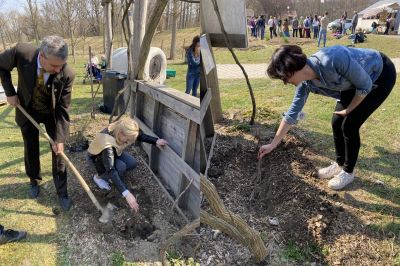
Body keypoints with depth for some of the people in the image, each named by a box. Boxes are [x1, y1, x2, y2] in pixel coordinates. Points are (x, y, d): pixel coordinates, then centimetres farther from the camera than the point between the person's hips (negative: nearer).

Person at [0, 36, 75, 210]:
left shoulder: (67, 74, -32)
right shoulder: (21, 52, -31)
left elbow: (63, 108, -22)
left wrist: (60, 138, -23)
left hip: (52, 113, -1)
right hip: (27, 110, 1)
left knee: (58, 150, 1)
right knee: (31, 149, 14)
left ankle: (61, 191, 15)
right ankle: (34, 181, 39)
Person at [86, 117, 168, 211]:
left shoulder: (120, 129, -27)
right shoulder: (107, 143, -44)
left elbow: (139, 135, -10)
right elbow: (111, 170, -49)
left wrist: (156, 141, -25)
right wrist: (126, 194, -56)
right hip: (95, 157, -6)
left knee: (132, 164, -13)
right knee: (120, 167, -30)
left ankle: (106, 174, 10)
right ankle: (98, 176, -3)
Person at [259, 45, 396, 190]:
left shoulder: (332, 59, -39)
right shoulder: (306, 83, -16)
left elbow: (365, 85, -25)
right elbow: (292, 113, -6)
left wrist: (348, 110, -11)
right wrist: (273, 144, -4)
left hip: (381, 75, -6)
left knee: (349, 125, -9)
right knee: (337, 122, 2)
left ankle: (348, 172, 12)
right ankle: (340, 164, 25)